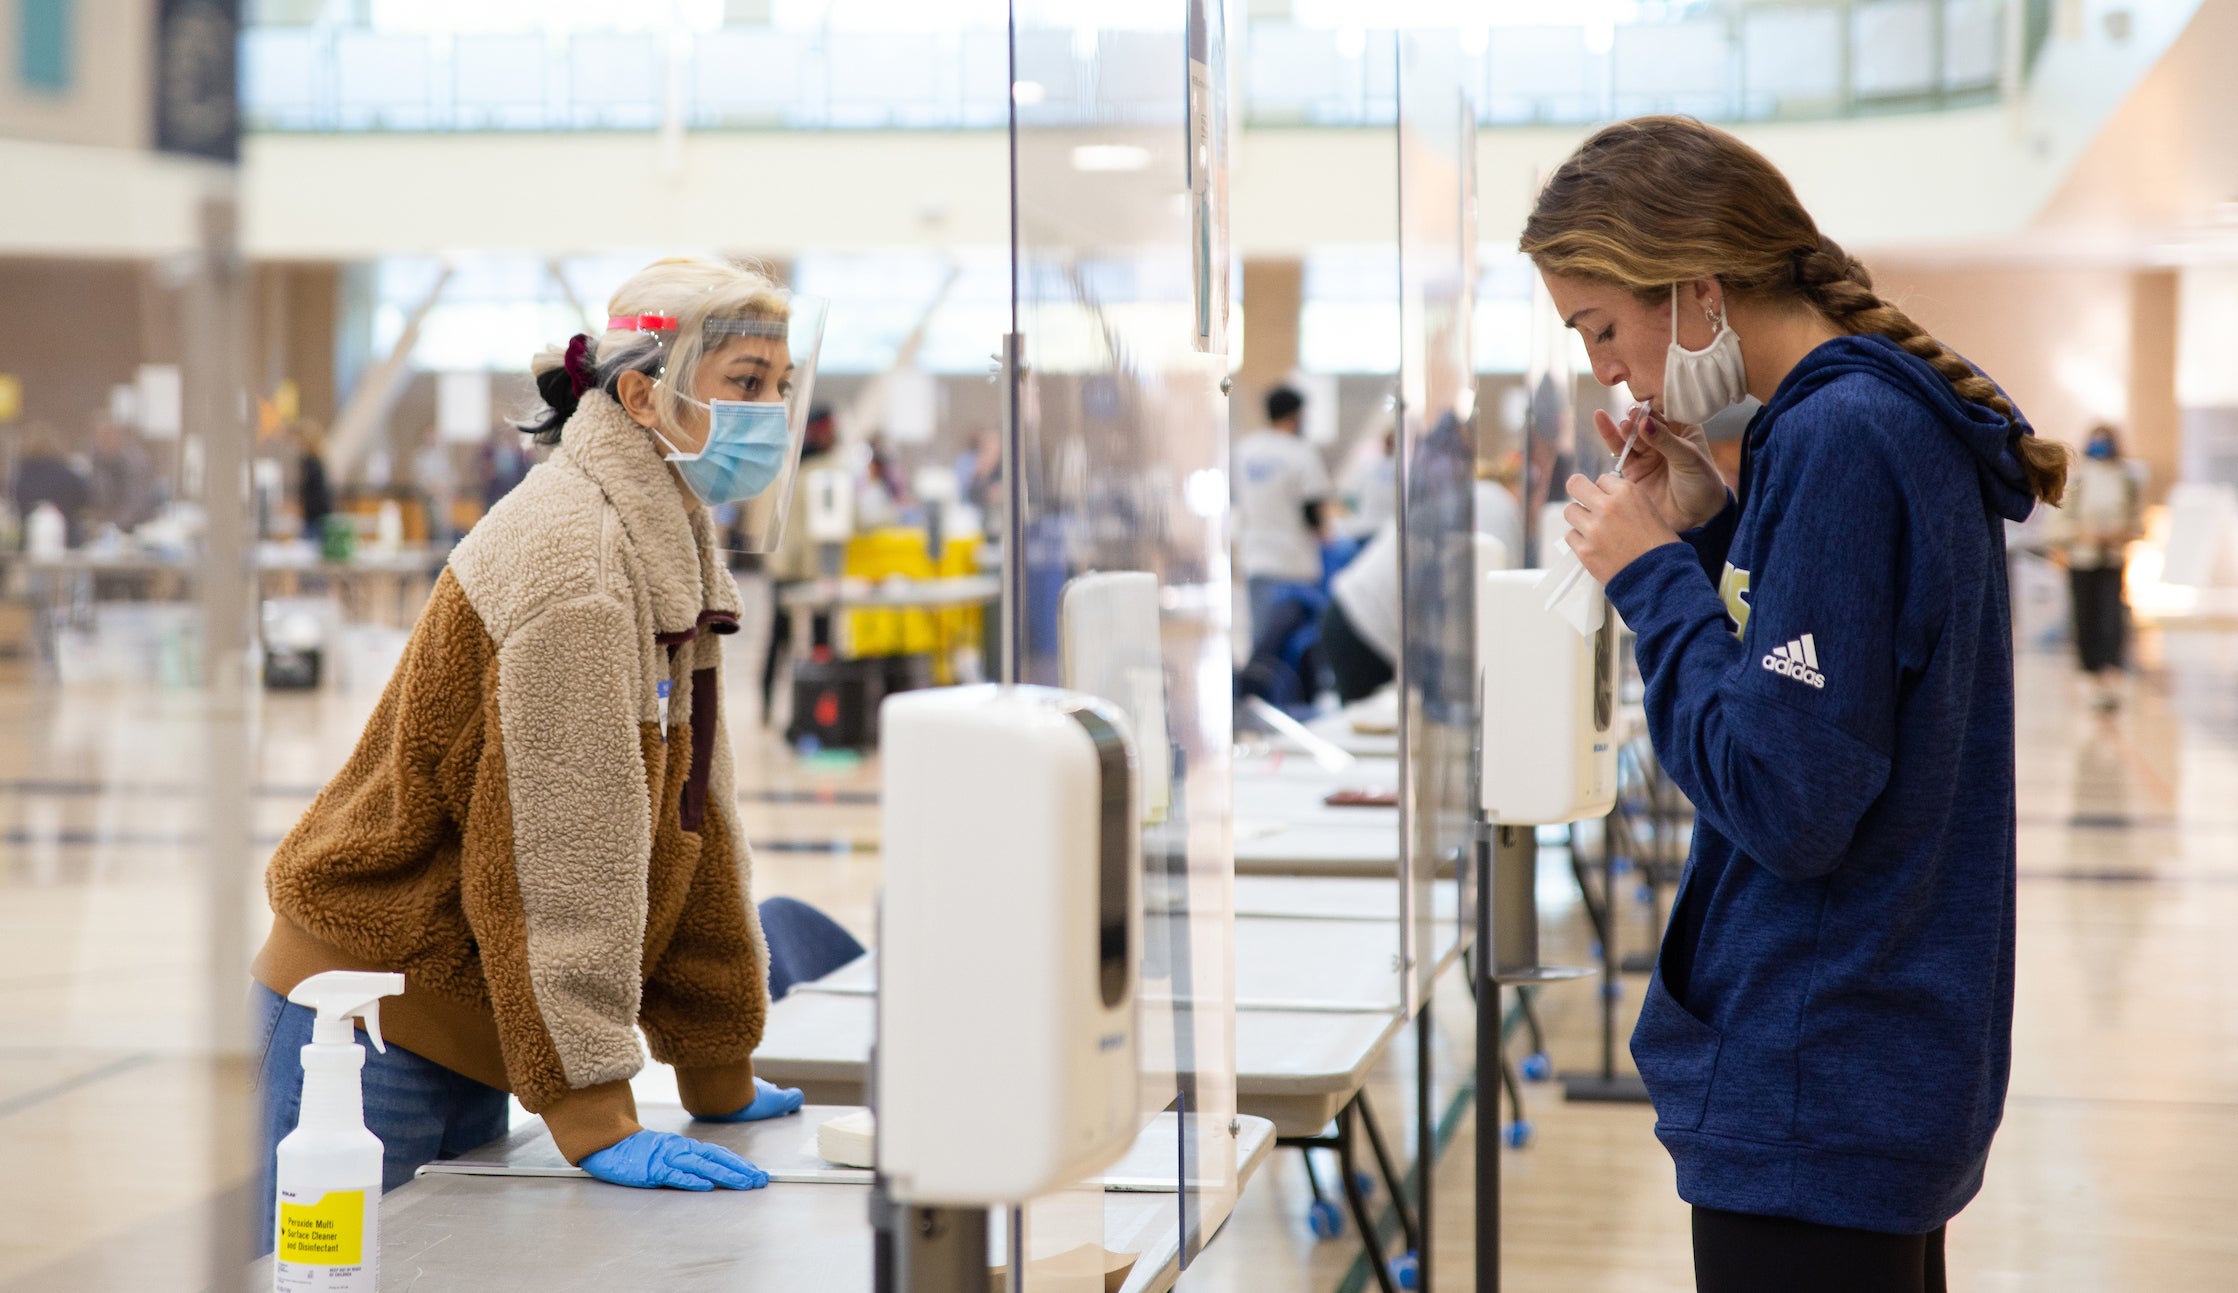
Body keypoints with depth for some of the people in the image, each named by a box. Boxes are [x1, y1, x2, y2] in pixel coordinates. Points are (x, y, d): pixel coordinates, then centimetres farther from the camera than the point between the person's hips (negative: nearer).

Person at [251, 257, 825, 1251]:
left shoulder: (669, 548, 11)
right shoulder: (570, 555, -20)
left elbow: (694, 809, 12)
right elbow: (563, 850, -25)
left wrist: (719, 1076, 15)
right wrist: (593, 1116, -27)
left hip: (463, 1041, 9)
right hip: (372, 1026, -9)